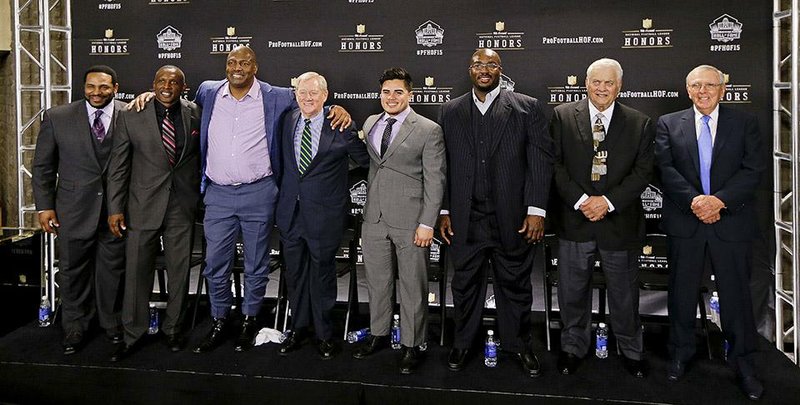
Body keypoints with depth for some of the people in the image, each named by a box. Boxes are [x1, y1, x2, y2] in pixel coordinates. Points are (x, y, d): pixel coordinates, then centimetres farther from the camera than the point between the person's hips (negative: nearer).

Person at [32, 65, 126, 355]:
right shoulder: (57, 118, 1)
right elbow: (43, 165, 4)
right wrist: (44, 206, 1)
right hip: (74, 208, 1)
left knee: (113, 269, 12)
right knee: (73, 270, 12)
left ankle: (112, 321, 31)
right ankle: (75, 327, 29)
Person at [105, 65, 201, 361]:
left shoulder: (195, 115, 2)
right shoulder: (130, 117, -1)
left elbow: (203, 156, 11)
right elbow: (118, 166, 1)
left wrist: (203, 197, 5)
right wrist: (115, 209, -2)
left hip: (183, 206, 1)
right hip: (143, 206, 0)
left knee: (179, 272, 10)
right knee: (137, 271, 6)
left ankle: (173, 329, 28)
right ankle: (132, 334, 23)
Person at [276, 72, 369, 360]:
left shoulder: (341, 127, -11)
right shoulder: (288, 121, 4)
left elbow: (365, 160, 1)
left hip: (324, 214, -4)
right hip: (291, 211, 5)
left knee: (322, 274, 9)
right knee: (294, 273, 16)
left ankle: (324, 334, 26)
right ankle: (298, 328, 34)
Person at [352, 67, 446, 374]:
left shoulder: (429, 130, -6)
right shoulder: (370, 123, 11)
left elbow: (435, 181, -8)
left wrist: (427, 224, -13)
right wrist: (368, 207, 14)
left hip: (410, 221, -5)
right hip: (374, 219, 5)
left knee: (412, 286, 5)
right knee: (377, 282, 16)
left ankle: (411, 345, 21)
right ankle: (378, 334, 33)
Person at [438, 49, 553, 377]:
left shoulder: (527, 107, 1)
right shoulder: (451, 111, 8)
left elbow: (541, 160, -3)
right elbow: (443, 165, 7)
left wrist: (536, 210, -9)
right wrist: (444, 211, 3)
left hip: (512, 220, -1)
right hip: (465, 220, 2)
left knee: (515, 284, 12)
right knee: (465, 284, 13)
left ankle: (519, 344, 32)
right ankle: (462, 343, 32)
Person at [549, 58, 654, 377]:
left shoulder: (640, 124, 3)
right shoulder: (563, 116, 1)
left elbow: (642, 171, -2)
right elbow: (555, 164, -4)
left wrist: (609, 201, -14)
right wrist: (580, 200, -14)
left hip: (620, 222, 1)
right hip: (575, 219, 0)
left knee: (624, 292, 14)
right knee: (572, 291, 11)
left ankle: (631, 351, 34)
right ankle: (573, 348, 30)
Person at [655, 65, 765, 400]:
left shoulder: (745, 123, 6)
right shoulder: (668, 124, 5)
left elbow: (753, 170, -3)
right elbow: (666, 169, -5)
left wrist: (720, 200, -18)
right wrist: (694, 201, -18)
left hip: (732, 222, 0)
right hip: (684, 222, 0)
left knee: (736, 294, 6)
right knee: (682, 292, 11)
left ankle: (743, 364, 22)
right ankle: (680, 354, 27)